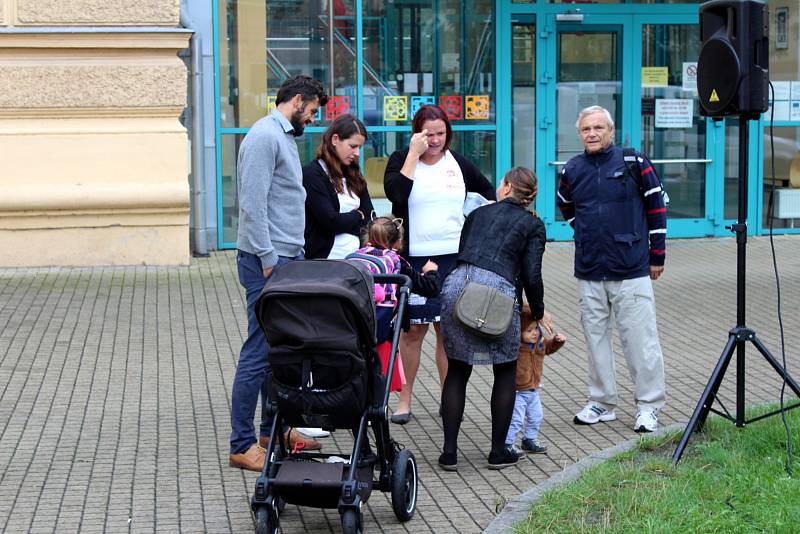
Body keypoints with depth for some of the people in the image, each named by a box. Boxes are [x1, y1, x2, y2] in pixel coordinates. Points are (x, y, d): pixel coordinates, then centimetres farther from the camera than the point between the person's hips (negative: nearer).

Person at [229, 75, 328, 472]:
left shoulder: (284, 137, 20)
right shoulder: (265, 137, -12)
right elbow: (253, 204, -20)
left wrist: (292, 256, 18)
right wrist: (268, 261, -21)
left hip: (287, 258, 10)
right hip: (268, 261, -10)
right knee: (260, 350, -8)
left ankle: (274, 428, 25)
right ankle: (242, 446, -4)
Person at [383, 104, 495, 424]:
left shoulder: (458, 163, 10)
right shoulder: (401, 160, 1)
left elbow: (488, 191, 26)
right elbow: (395, 193, -20)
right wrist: (414, 153, -16)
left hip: (453, 259, 2)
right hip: (413, 259, -2)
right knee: (412, 329, 0)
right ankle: (405, 400, 9)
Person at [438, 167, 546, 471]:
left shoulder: (479, 214, 25)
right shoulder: (533, 225, 15)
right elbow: (531, 276, 5)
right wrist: (538, 312, 20)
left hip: (456, 285, 3)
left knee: (457, 372, 14)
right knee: (506, 372, 16)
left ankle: (449, 452, 12)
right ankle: (498, 451, 18)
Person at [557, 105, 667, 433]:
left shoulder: (634, 163, -5)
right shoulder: (572, 171, 6)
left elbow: (656, 206, 1)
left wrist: (657, 255, 2)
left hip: (631, 271, -4)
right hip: (588, 273, 4)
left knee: (639, 338, -2)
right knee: (595, 336, 9)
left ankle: (649, 405, 8)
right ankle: (602, 402, 21)